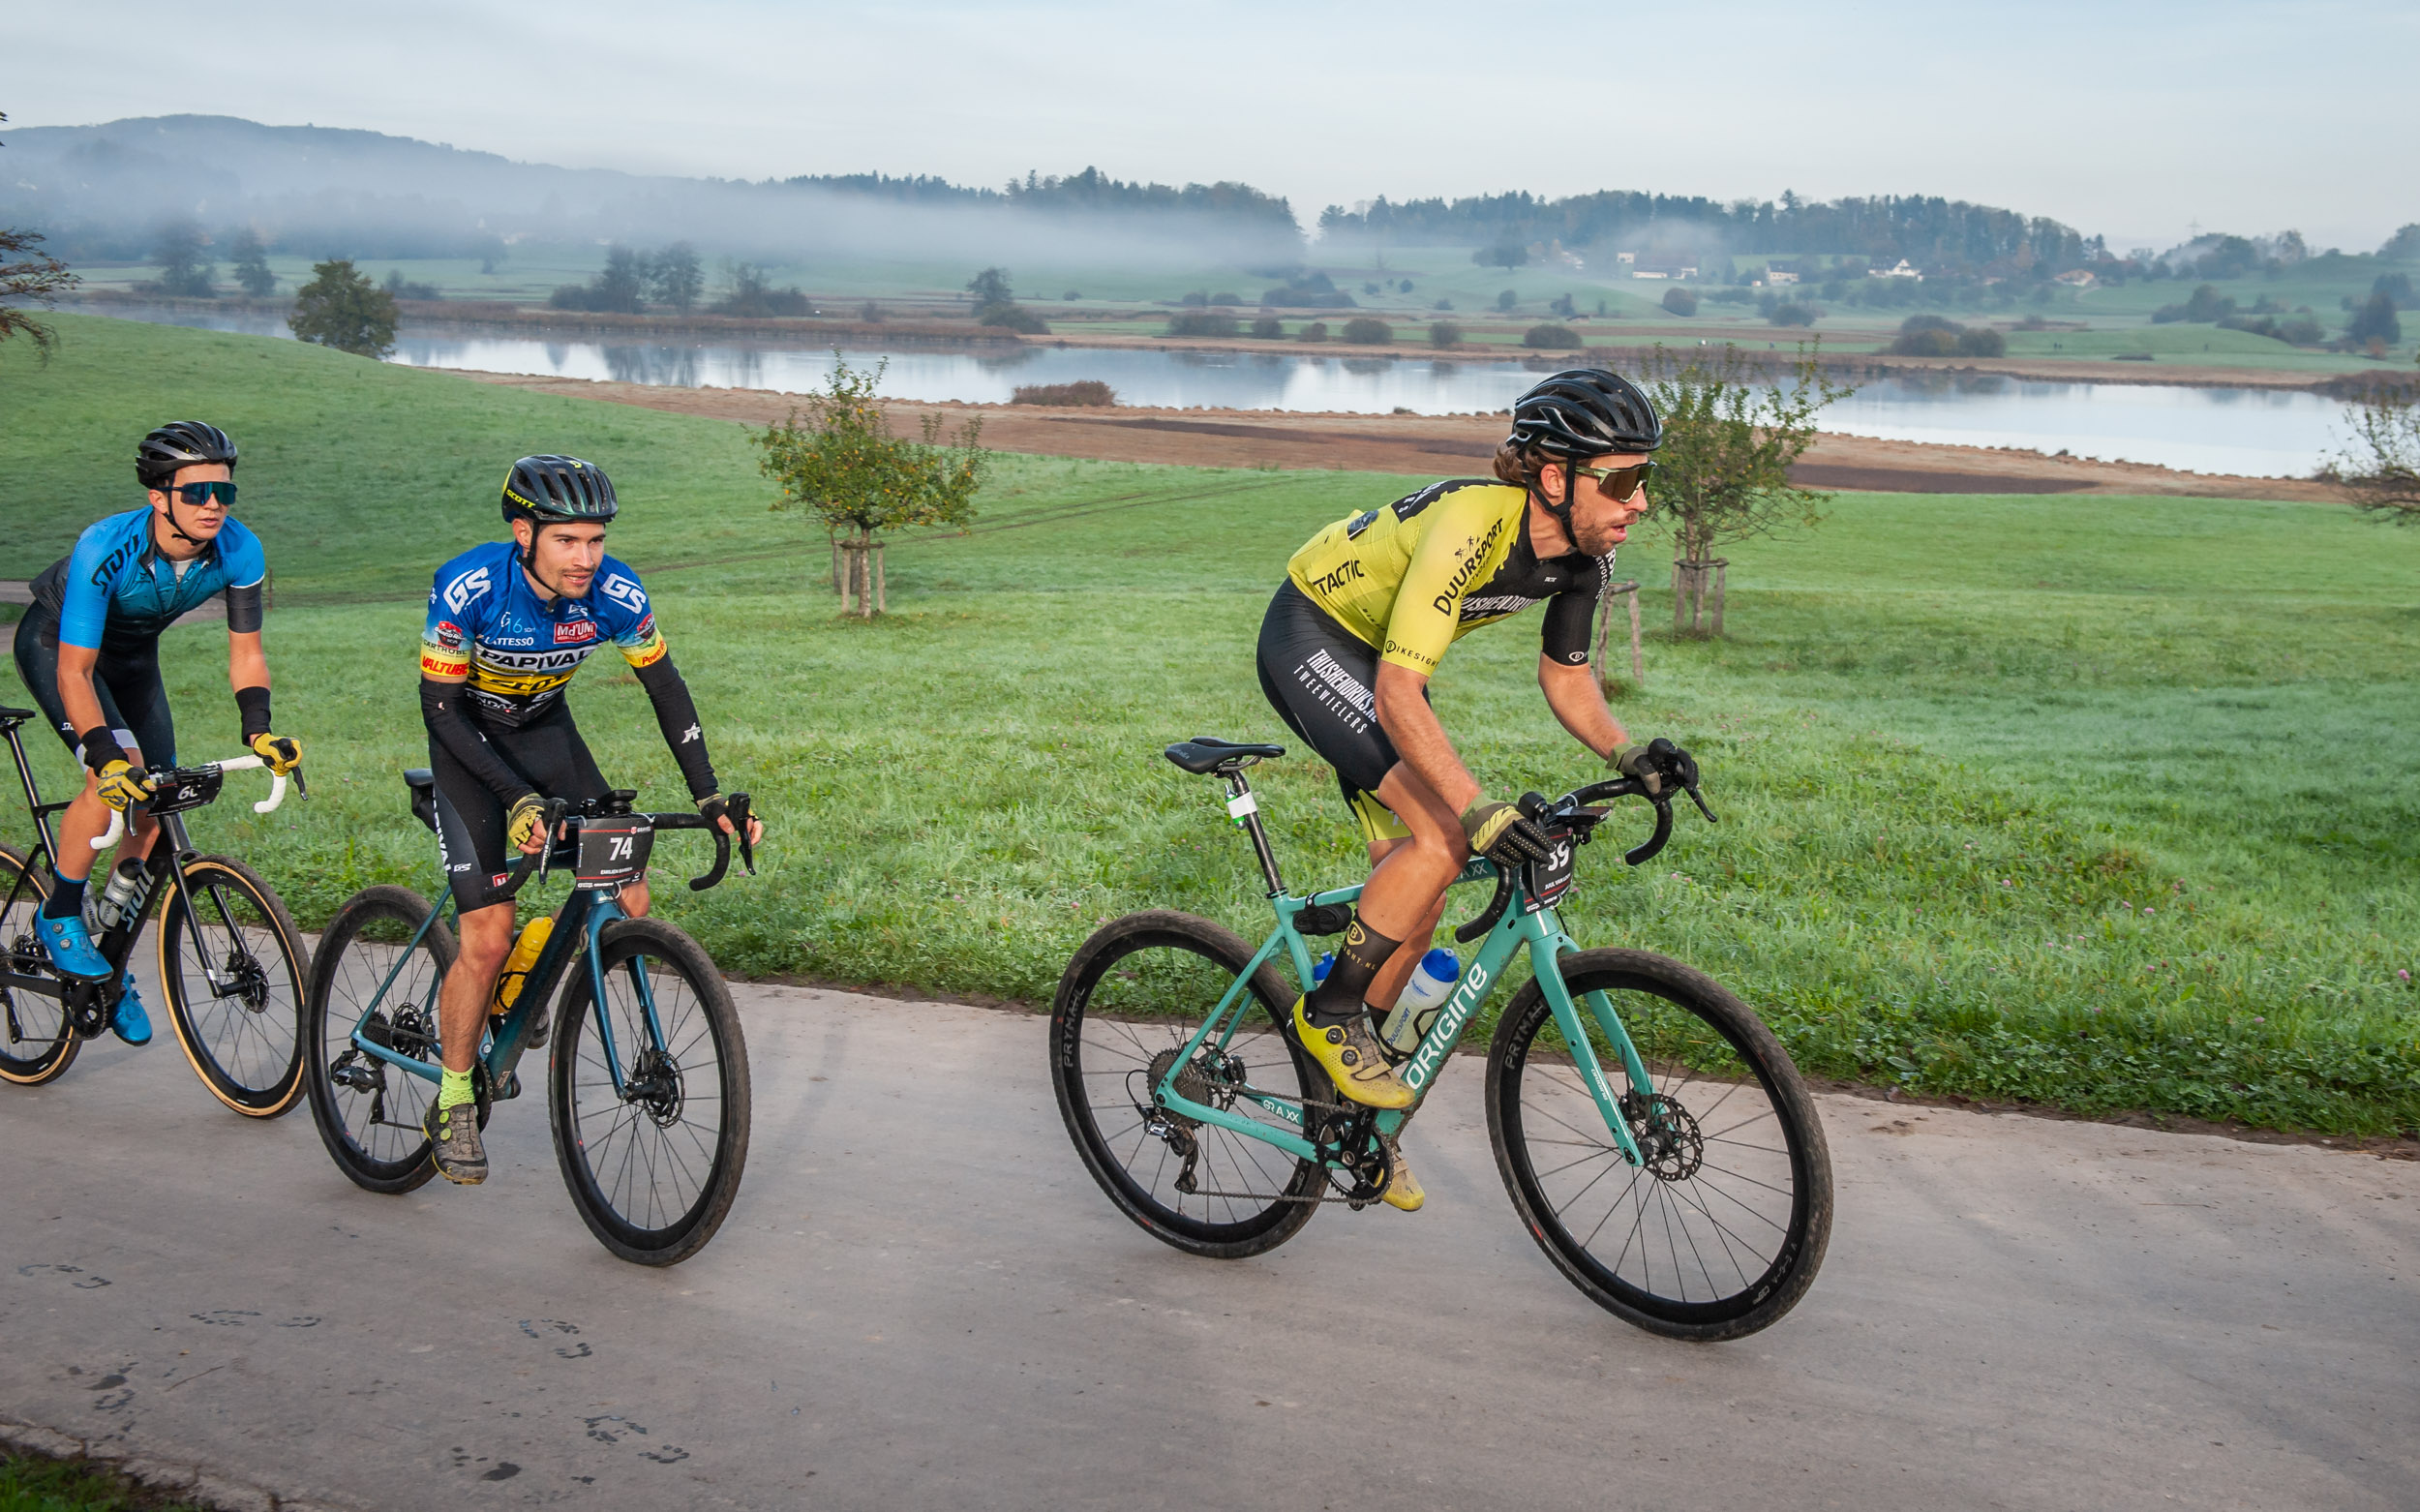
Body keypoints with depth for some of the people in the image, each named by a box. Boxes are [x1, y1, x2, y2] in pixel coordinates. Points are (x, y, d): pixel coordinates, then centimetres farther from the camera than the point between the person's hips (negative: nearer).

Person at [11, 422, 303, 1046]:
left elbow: (246, 652, -13)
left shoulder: (240, 550, -26)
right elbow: (75, 672, -35)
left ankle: (112, 965, 18)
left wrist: (258, 732, -27)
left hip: (133, 655, 5)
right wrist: (108, 757, -46)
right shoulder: (105, 549, -38)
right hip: (55, 646, -5)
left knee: (155, 811, 0)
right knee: (117, 779, -27)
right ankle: (59, 916, -4)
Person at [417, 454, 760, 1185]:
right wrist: (519, 800, -33)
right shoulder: (467, 587, -31)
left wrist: (710, 798, -16)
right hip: (468, 741, -4)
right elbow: (440, 708, -24)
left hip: (546, 730, 4)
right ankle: (453, 1103, 7)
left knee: (627, 901, -9)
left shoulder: (614, 592, -23)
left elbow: (666, 690, -10)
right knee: (489, 938, -13)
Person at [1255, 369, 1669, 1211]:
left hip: (1373, 655, 8)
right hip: (1309, 641, -8)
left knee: (1417, 907, 5)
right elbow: (1399, 696, -40)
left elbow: (1565, 675, 4)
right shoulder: (1474, 526, -36)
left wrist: (1625, 752, -14)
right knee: (1441, 837, -26)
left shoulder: (1581, 552, -12)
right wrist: (1479, 810, -50)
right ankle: (1328, 1013, -6)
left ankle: (1350, 1101, 21)